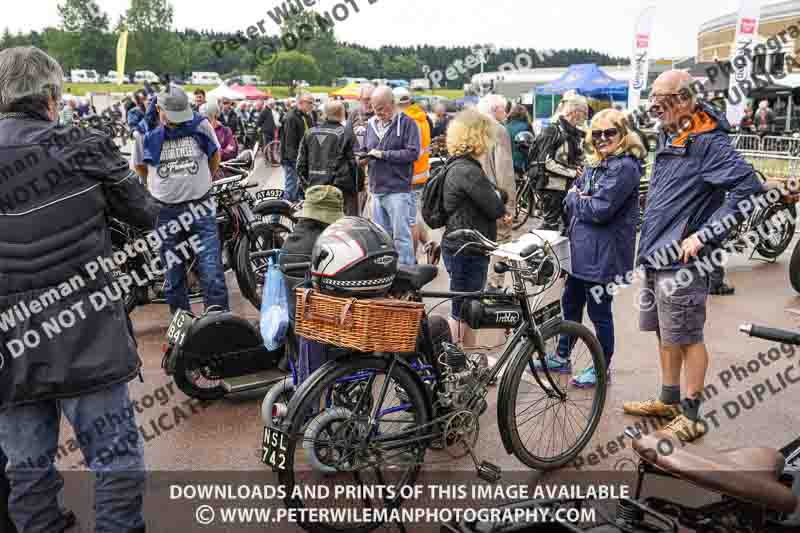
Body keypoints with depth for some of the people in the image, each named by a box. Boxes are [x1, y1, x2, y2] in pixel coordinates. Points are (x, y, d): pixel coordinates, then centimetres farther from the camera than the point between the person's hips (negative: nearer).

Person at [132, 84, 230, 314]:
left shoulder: (200, 125, -3)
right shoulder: (147, 133, -1)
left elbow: (215, 155, 14)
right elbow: (140, 166, 16)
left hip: (201, 209, -1)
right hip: (166, 213, 2)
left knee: (213, 274, -6)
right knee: (173, 277, 10)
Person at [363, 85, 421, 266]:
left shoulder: (406, 123, -5)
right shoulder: (371, 124, 15)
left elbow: (413, 153, -14)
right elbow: (366, 149, 24)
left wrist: (383, 154, -14)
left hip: (398, 190, -7)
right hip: (376, 190, 7)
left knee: (401, 235, -4)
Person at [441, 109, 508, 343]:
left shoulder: (457, 166, 11)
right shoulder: (468, 171, -21)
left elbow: (484, 200, 16)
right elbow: (496, 208, -18)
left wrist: (496, 194, -3)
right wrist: (499, 195, 2)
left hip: (460, 247, 10)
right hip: (466, 251, -10)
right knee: (462, 312, 1)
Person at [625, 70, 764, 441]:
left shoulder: (708, 143, -15)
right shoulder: (668, 137, 12)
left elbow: (748, 190, -23)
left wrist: (702, 236, -22)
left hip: (681, 261, -9)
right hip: (656, 256, 9)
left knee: (687, 339, 1)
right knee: (665, 334, 18)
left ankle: (691, 417, 13)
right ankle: (669, 401, 33)